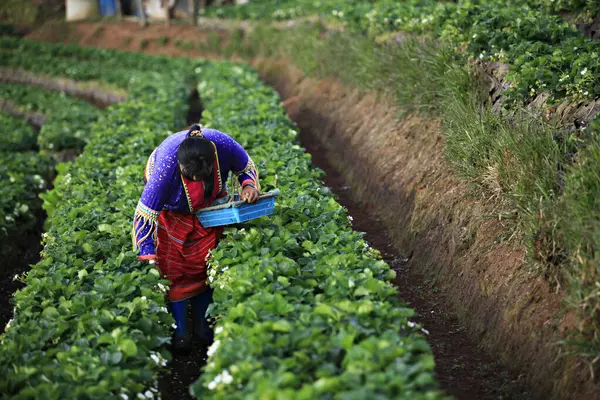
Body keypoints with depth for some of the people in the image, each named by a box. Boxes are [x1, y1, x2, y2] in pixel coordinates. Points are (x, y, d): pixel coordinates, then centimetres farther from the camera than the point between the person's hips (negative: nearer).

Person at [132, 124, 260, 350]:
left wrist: (249, 185, -30)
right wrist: (148, 257, -39)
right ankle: (180, 330, 5)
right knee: (174, 266, -6)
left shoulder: (224, 146, -35)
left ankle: (202, 323, 19)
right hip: (171, 207, -3)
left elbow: (246, 167, -9)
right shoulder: (167, 164, -43)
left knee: (207, 263, 4)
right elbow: (145, 213, -36)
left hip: (210, 204, 3)